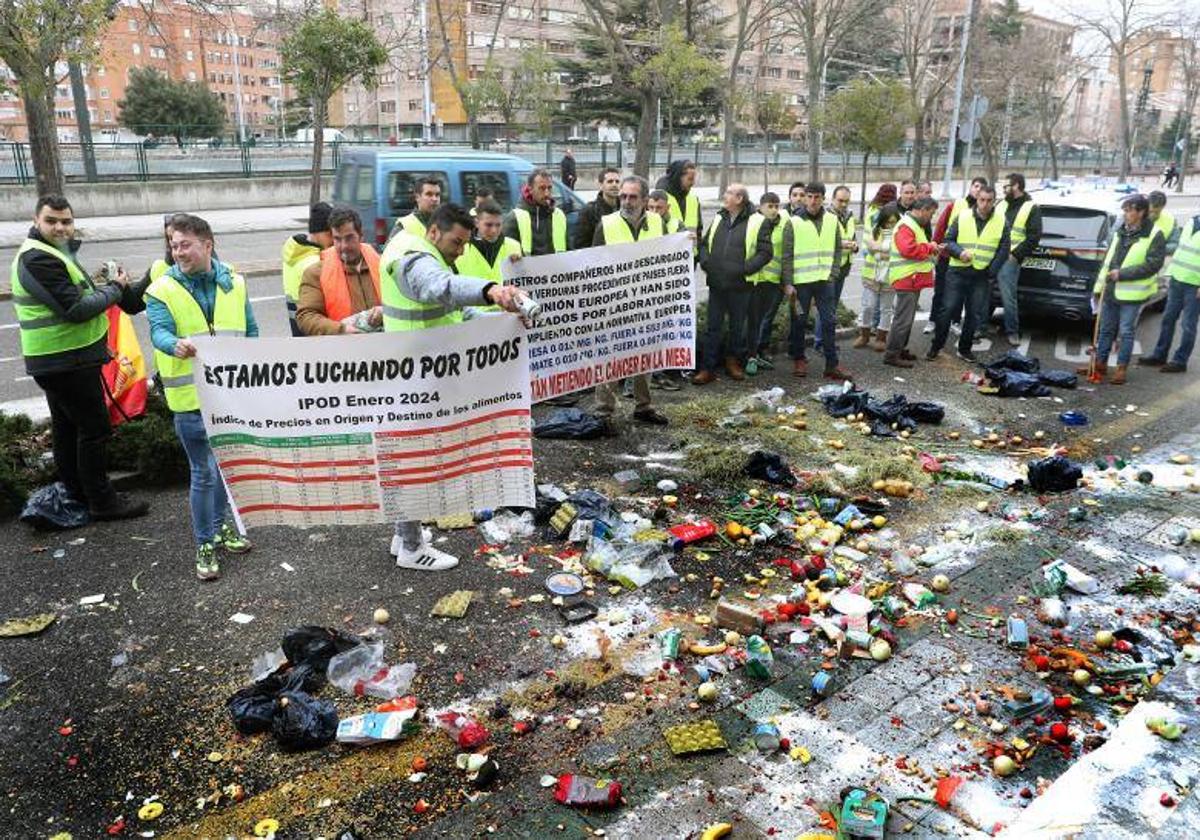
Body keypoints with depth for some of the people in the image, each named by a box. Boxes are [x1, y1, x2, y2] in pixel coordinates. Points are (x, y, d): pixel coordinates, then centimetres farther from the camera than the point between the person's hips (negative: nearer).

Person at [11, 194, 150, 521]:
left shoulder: (52, 252, 15)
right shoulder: (38, 259, -19)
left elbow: (75, 296, 15)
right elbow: (76, 309, -23)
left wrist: (110, 288, -1)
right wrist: (114, 289, -12)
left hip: (57, 362, 11)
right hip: (68, 362, -11)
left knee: (66, 428, 17)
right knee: (94, 430, -4)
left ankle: (78, 493, 29)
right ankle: (102, 501, 3)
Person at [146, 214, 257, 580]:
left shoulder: (234, 284, 5)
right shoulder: (162, 290, -5)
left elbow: (251, 332, 11)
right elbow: (159, 332, -18)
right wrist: (176, 345, -41)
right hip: (191, 396, -4)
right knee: (204, 470, -1)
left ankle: (219, 526, 36)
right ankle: (205, 545, 14)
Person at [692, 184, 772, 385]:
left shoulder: (755, 222, -5)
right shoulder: (718, 219, 11)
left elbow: (765, 252, -8)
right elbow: (704, 243, 19)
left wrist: (745, 268, -15)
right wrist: (706, 262, 1)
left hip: (740, 285, -3)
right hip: (716, 284, 4)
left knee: (737, 327, 10)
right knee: (712, 327, 4)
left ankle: (733, 362, 27)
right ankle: (707, 368, 8)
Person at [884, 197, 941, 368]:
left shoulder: (915, 225, 20)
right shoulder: (906, 226, -15)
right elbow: (908, 249, -29)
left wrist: (931, 249, 11)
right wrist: (929, 247, -17)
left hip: (913, 280, 11)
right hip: (907, 279, -11)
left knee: (907, 317, 17)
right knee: (903, 318, -9)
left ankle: (900, 349, 26)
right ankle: (891, 355, -5)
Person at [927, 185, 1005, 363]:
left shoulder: (1001, 222, 4)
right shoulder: (962, 217, 2)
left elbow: (1002, 250, 6)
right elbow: (948, 241, 4)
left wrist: (992, 272, -3)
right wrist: (959, 252, -15)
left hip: (981, 276, 1)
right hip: (957, 272, -1)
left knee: (973, 314, 7)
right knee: (947, 309, -3)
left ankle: (965, 349, 18)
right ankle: (936, 346, 7)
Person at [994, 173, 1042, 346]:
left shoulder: (1031, 208, -1)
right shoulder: (1002, 204, 16)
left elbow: (1034, 237, -6)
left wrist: (1015, 255, -12)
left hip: (1009, 259, -6)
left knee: (1008, 297, -6)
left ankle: (1012, 332, 4)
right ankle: (981, 326, 19)